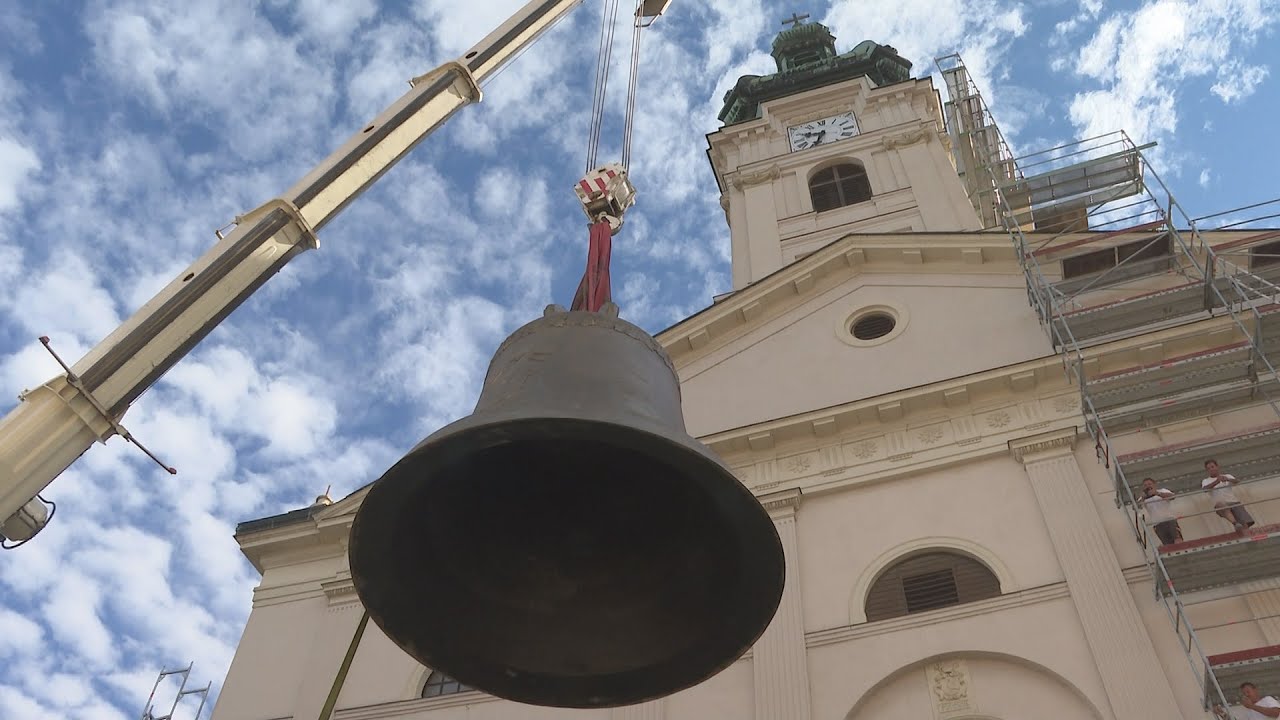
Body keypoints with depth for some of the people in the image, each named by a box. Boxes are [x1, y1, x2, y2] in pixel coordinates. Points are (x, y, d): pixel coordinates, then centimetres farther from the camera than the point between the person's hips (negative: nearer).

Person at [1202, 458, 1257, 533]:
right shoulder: (1206, 481, 17)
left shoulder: (1227, 476, 22)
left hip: (1234, 501, 3)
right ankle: (1236, 523, -58)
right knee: (1221, 505, -40)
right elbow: (1206, 488, -8)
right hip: (1220, 504, -3)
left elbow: (1235, 481, -2)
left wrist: (1227, 479, -26)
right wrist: (1217, 481, -26)